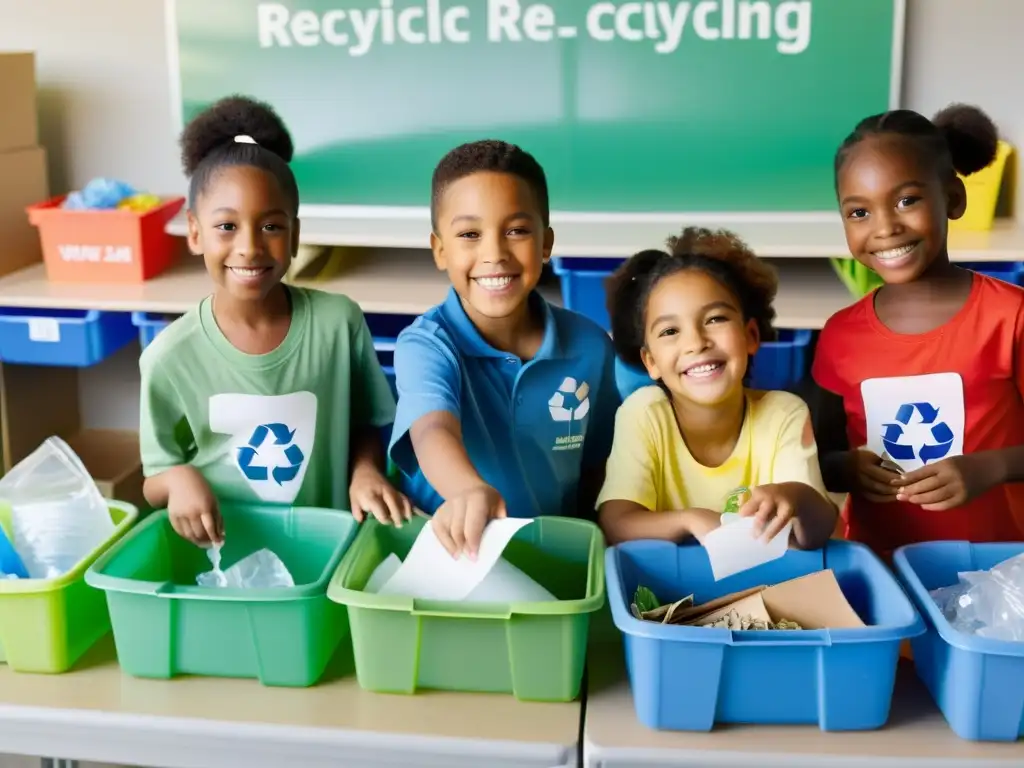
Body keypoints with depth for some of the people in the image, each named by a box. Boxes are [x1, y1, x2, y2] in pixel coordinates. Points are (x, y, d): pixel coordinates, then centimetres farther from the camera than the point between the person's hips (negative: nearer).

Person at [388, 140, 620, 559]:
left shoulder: (591, 346, -2)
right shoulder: (424, 345, -12)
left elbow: (596, 465, 10)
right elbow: (434, 432, -31)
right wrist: (472, 490, -50)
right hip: (446, 546, -3)